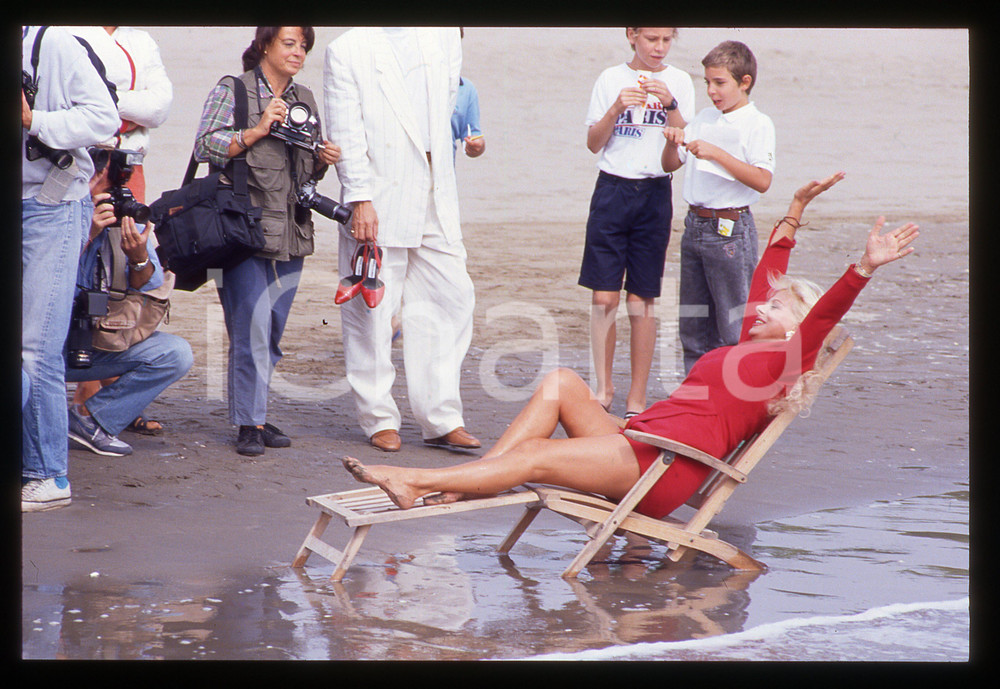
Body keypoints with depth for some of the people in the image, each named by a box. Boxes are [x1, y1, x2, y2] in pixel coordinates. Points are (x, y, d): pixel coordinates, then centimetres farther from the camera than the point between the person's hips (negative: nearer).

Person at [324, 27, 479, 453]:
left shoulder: (443, 38, 10)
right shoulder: (345, 51, -3)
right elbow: (346, 133, -8)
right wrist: (359, 199, -14)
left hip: (435, 203, 4)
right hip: (378, 203, -4)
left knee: (452, 299, 2)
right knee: (372, 312, 1)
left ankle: (441, 420, 8)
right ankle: (379, 419, 12)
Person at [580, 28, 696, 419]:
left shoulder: (679, 82, 5)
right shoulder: (611, 79, 6)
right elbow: (593, 143, 3)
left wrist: (670, 105, -17)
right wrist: (616, 109, -14)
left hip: (654, 195, 0)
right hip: (612, 190, 0)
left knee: (642, 301, 0)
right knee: (604, 297, -4)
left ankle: (637, 398, 7)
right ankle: (603, 387, 9)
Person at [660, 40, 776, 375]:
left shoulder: (757, 124, -7)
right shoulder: (704, 119, 13)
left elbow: (761, 181, -19)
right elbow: (670, 165, 18)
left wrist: (717, 154, -22)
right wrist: (672, 143, -3)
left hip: (730, 230, -7)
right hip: (695, 224, 7)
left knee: (734, 327, -5)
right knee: (692, 323, 13)